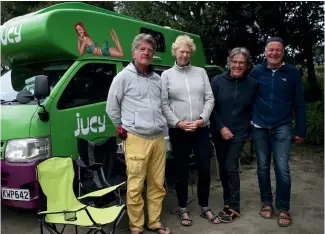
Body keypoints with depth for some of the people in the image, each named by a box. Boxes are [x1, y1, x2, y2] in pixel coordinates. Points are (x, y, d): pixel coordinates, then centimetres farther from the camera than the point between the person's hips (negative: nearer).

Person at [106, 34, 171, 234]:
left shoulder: (157, 78, 12)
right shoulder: (124, 77, -4)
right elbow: (112, 108, 1)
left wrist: (160, 126, 14)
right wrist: (124, 129, 6)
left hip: (158, 138, 6)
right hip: (136, 139, -5)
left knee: (157, 185, 12)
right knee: (135, 186, 0)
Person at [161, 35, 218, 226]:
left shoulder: (201, 72, 9)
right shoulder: (167, 75, 3)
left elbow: (210, 99, 4)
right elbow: (164, 104, -3)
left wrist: (202, 119, -9)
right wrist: (178, 123, -12)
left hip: (201, 129, 2)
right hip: (178, 131, -2)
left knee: (205, 169, 7)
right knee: (182, 171, 7)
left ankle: (205, 208, 26)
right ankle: (183, 210, 24)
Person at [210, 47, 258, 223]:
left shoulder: (252, 84, -2)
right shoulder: (218, 81, -4)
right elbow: (211, 106, -5)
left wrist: (249, 125, 0)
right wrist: (221, 127, -11)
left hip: (240, 132, -1)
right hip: (219, 132, 2)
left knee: (231, 167, -7)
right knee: (223, 168, 9)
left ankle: (234, 208, 7)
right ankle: (228, 203, 26)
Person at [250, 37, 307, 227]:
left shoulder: (292, 73, 0)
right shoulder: (256, 72, 3)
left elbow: (299, 104, 1)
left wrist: (301, 131, 0)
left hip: (282, 128, -2)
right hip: (259, 127, 2)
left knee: (282, 169, -3)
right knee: (263, 167, 10)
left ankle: (284, 208, 11)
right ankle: (267, 202, 25)